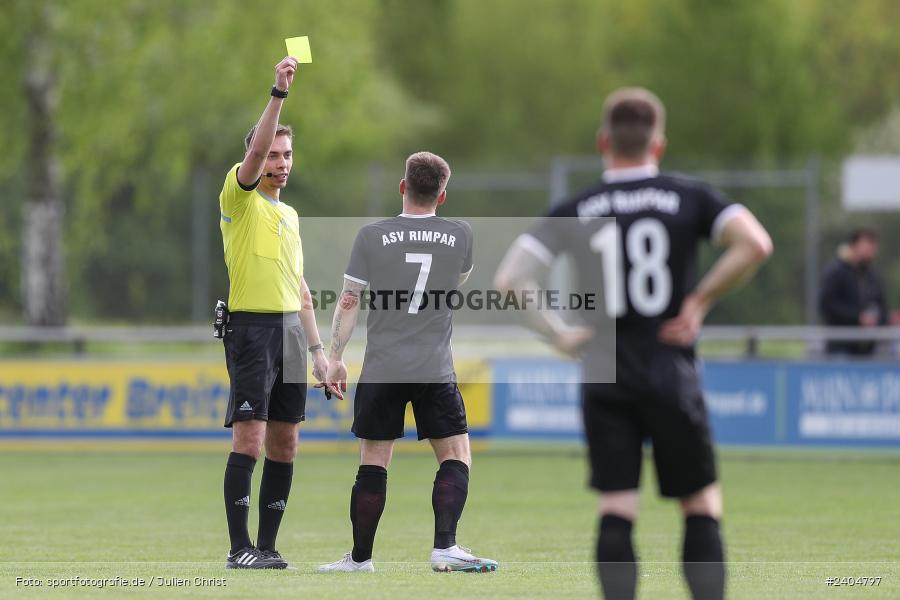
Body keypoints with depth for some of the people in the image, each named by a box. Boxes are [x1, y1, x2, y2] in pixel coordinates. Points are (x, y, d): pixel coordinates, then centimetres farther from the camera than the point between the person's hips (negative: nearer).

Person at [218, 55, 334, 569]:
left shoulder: (290, 214, 20)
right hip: (251, 326, -7)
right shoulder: (239, 198, 0)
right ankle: (240, 548, -11)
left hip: (290, 329, 7)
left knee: (284, 444, 4)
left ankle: (267, 545, 8)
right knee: (249, 438, -12)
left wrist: (318, 347, 17)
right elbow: (256, 150, -20)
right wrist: (279, 92, -25)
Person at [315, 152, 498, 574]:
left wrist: (335, 357, 8)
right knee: (456, 458, 6)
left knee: (373, 463, 6)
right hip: (436, 371, 0)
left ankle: (360, 557, 11)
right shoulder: (460, 235, 2)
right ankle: (444, 547, -8)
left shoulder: (372, 237, -2)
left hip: (381, 371, 0)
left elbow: (348, 302, 0)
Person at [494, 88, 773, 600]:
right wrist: (700, 302, -4)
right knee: (702, 505, 9)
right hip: (672, 378, -1)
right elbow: (756, 245, -13)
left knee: (617, 512, 0)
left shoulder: (575, 212, 5)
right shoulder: (689, 198, 1)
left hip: (604, 381, 1)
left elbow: (510, 279, -4)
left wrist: (559, 335, 3)